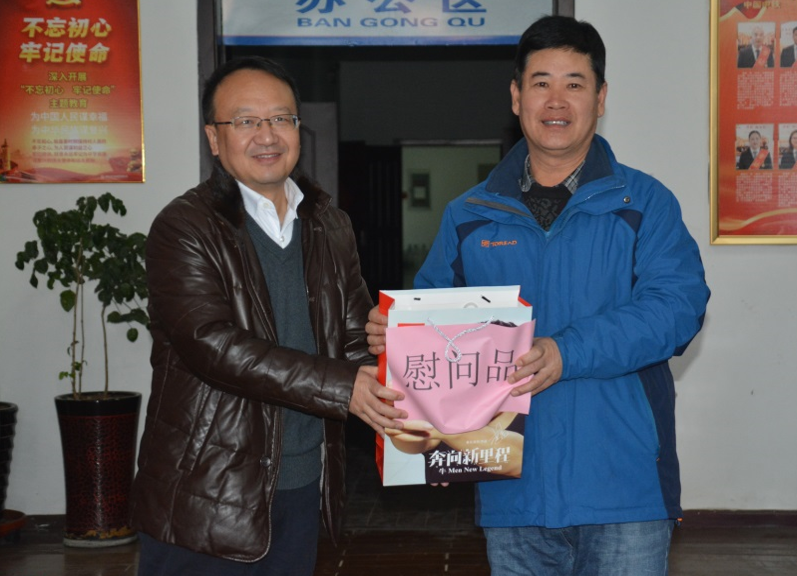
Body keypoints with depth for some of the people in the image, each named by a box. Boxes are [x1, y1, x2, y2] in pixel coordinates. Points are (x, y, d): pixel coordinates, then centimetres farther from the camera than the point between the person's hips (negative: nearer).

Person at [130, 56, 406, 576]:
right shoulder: (184, 228, -10)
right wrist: (340, 386, -26)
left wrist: (397, 411, -12)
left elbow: (358, 337, 8)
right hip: (206, 500, -5)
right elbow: (212, 344, -21)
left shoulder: (331, 228, 10)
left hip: (303, 488, 6)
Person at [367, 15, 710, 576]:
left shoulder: (643, 203, -1)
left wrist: (567, 353, -24)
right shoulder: (468, 216, 10)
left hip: (623, 485, -2)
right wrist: (393, 331, -10)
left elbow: (678, 303, -13)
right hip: (513, 491, 3)